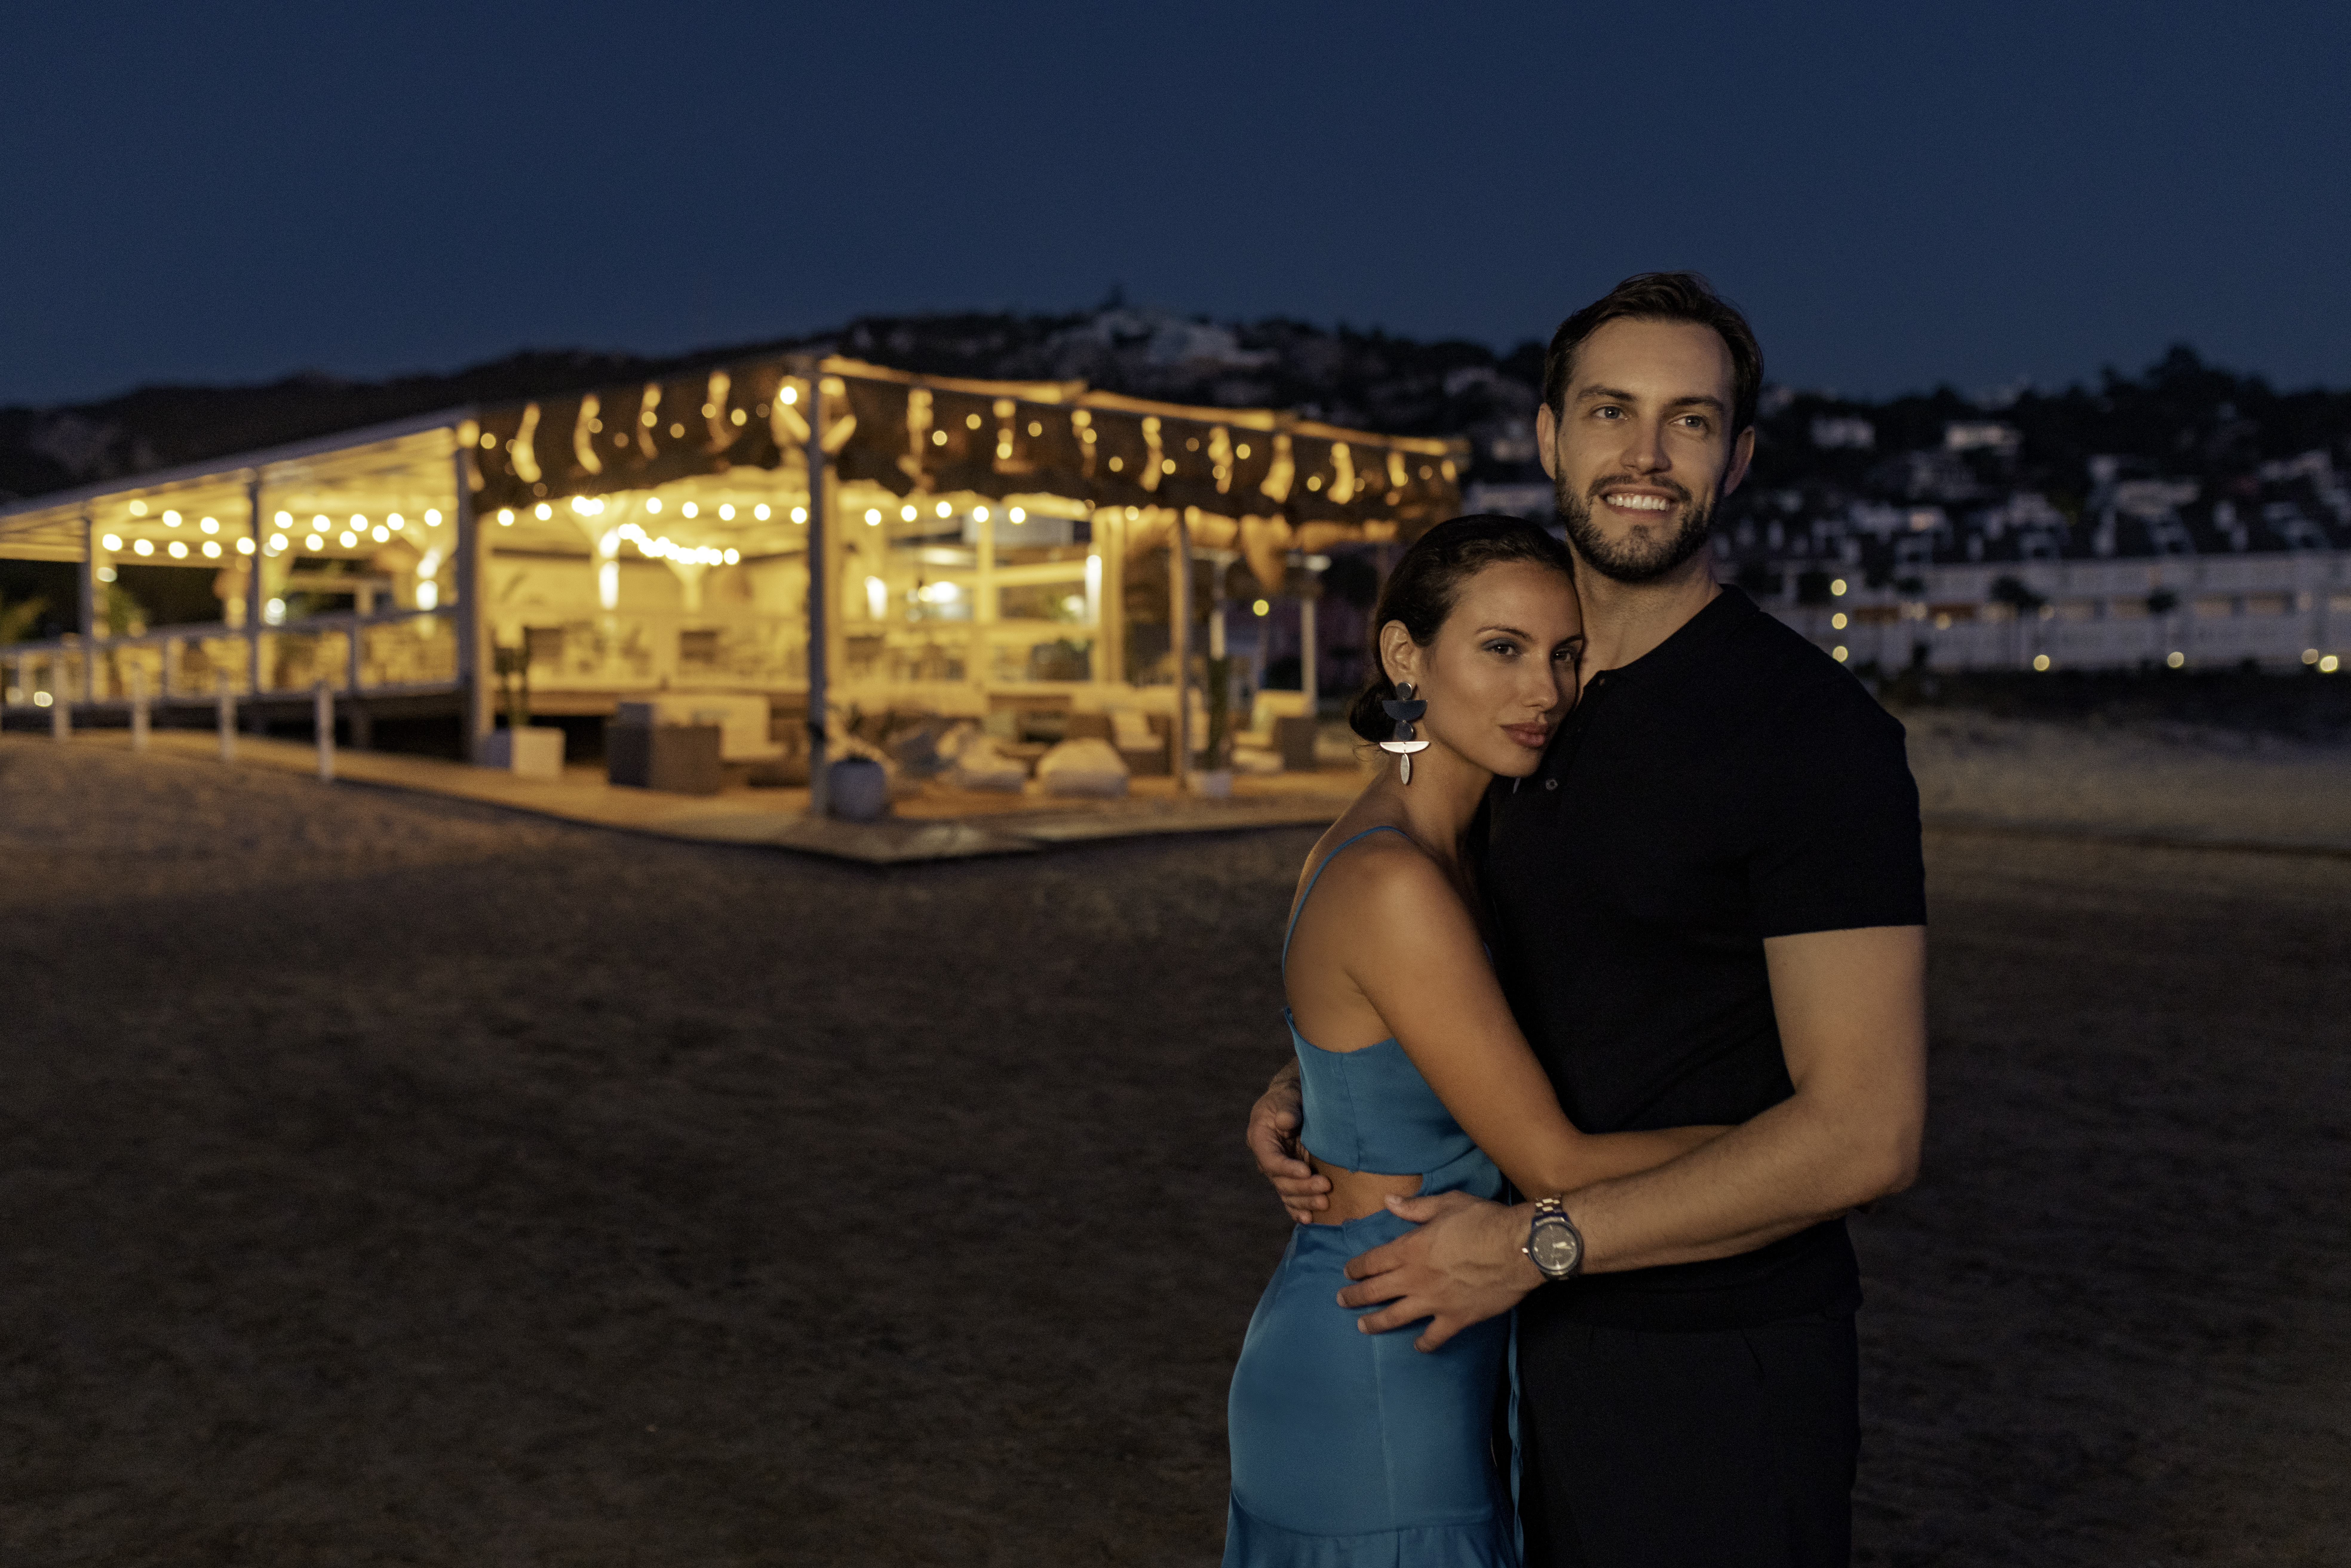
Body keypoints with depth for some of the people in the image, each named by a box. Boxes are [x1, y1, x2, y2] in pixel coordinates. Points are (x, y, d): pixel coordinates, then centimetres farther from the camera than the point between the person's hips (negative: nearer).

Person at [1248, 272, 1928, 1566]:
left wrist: (1537, 1242, -20)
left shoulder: (1812, 729, -17)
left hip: (1716, 1370, -6)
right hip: (1537, 1341, 7)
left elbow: (1866, 1132, -21)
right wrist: (1305, 1087, 2)